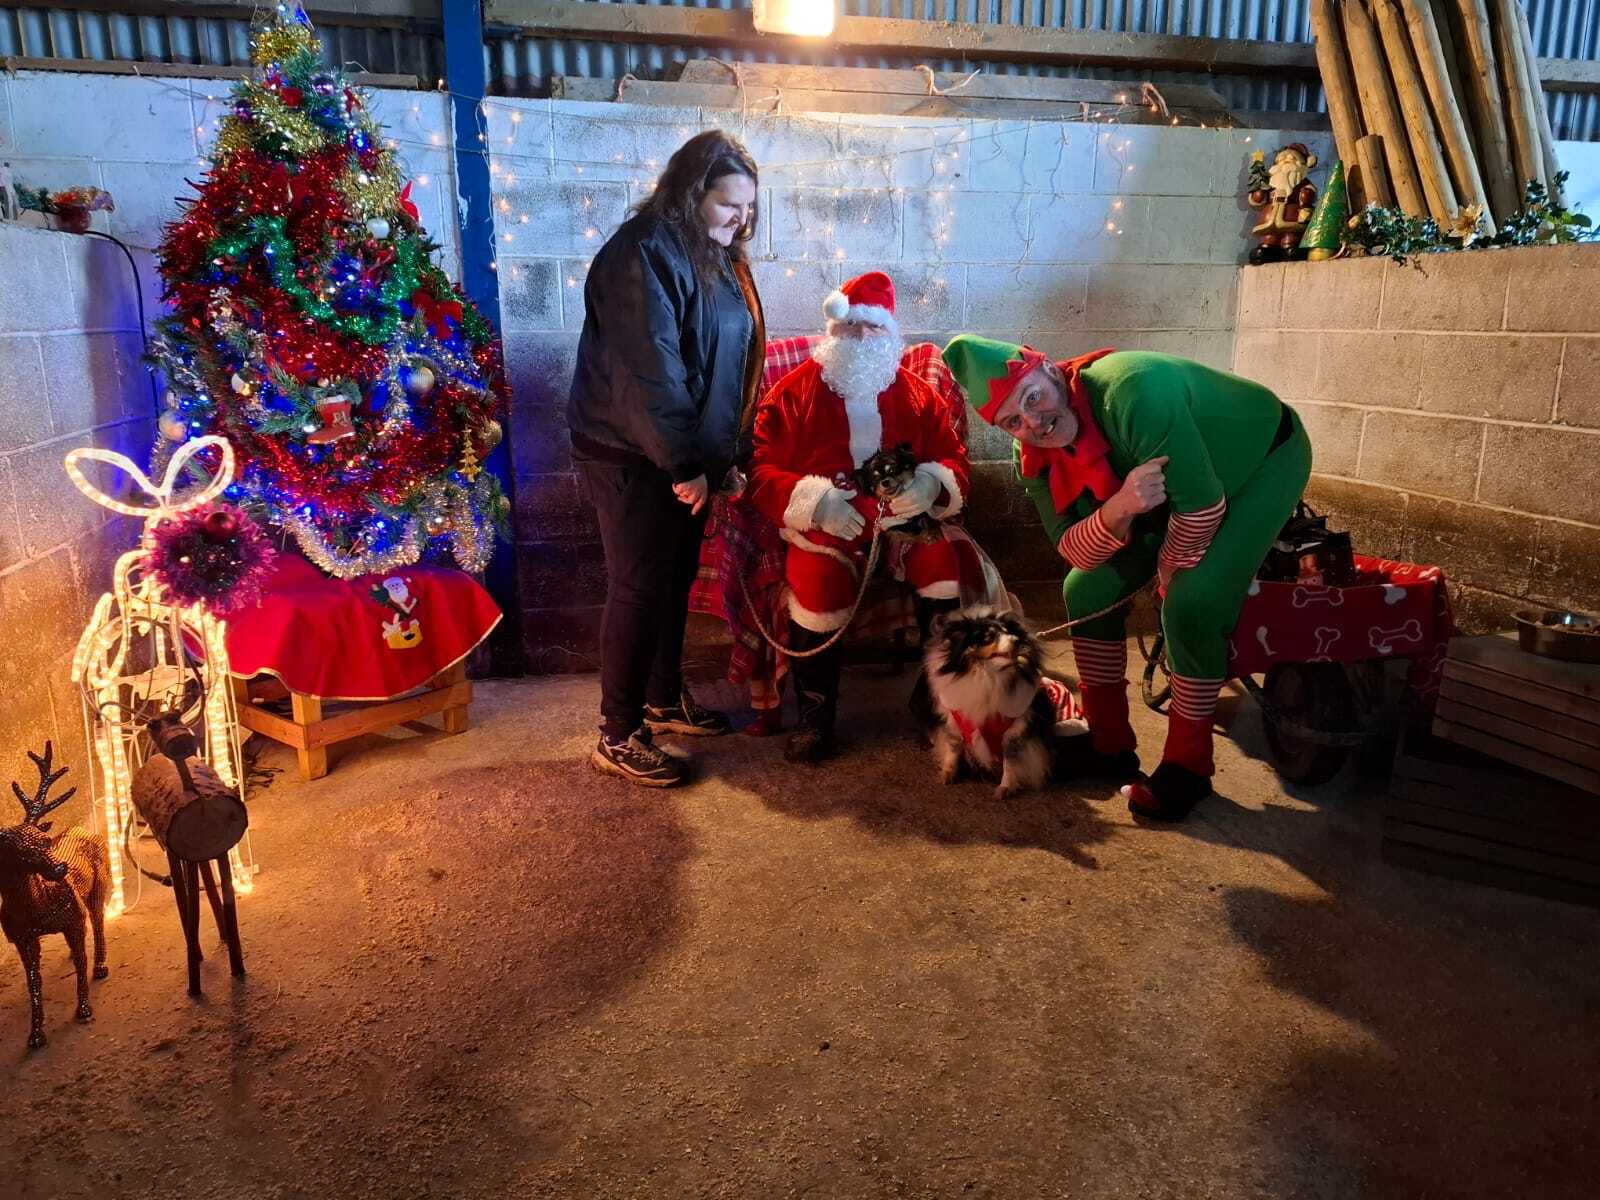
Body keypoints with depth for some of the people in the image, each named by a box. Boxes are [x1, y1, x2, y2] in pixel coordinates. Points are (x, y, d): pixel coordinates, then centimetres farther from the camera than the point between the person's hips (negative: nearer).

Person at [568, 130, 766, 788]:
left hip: (688, 456, 9)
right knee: (639, 591, -2)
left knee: (675, 581, 17)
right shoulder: (646, 253, -19)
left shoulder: (714, 255, 12)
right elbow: (649, 375, -25)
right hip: (636, 460, -9)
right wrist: (684, 465, -21)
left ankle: (664, 700, 35)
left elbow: (728, 365, 17)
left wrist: (723, 457, 14)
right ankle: (618, 737, 11)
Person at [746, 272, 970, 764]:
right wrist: (815, 501, -19)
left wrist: (932, 484, -12)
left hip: (902, 518, 3)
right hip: (823, 527, -2)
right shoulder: (794, 391, 3)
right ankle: (815, 717, -11)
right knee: (818, 584, -34)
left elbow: (953, 459, 13)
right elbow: (761, 470, -2)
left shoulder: (916, 393, 12)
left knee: (946, 560, -26)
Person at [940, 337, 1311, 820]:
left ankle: (1187, 766, -4)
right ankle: (1108, 746, 13)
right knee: (1088, 589, -1)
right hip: (1174, 486, 7)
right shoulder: (1035, 462, -15)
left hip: (1265, 457, -7)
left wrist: (1169, 572, -14)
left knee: (1191, 603, -24)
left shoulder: (1133, 391, -38)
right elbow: (1076, 551, -17)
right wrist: (1118, 511, -39)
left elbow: (1201, 503, -33)